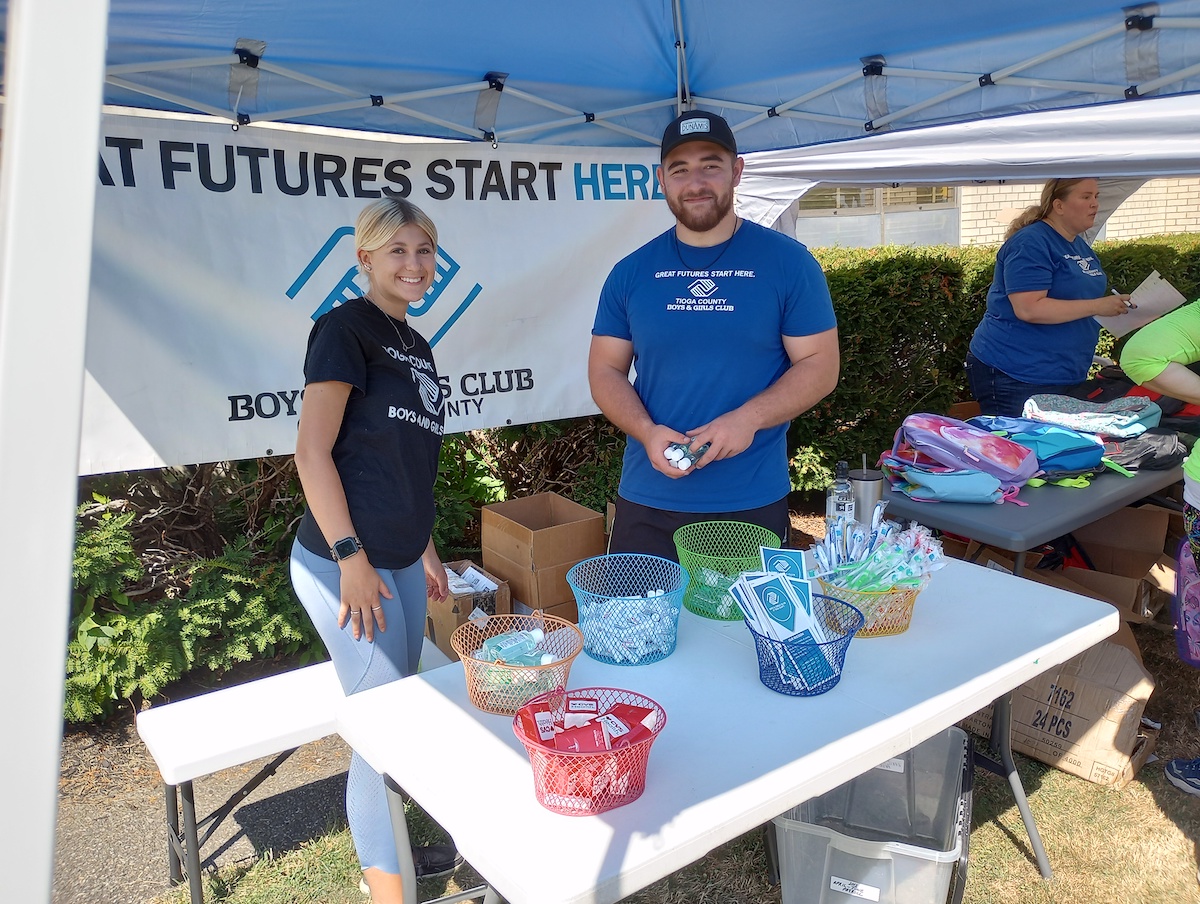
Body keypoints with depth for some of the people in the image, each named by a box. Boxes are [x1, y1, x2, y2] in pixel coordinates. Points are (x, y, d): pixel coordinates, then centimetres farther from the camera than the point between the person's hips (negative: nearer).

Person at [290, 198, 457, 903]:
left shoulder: (416, 345, 14)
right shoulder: (346, 328, -10)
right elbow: (313, 452, -16)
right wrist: (351, 558, -19)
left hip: (400, 561, 8)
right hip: (345, 562, -8)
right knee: (383, 723, 0)